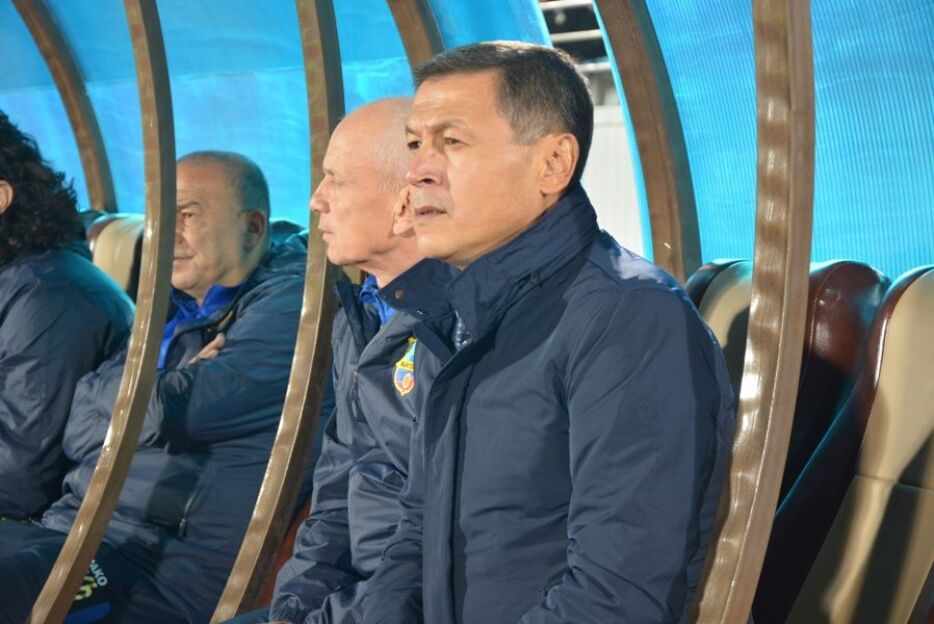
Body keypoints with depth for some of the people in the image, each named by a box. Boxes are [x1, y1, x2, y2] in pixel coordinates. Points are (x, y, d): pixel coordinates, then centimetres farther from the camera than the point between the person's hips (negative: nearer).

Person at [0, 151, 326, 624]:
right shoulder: (174, 308, 19)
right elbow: (78, 432, 11)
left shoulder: (289, 300, -5)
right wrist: (160, 390, -5)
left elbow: (168, 413, -17)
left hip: (172, 564, -8)